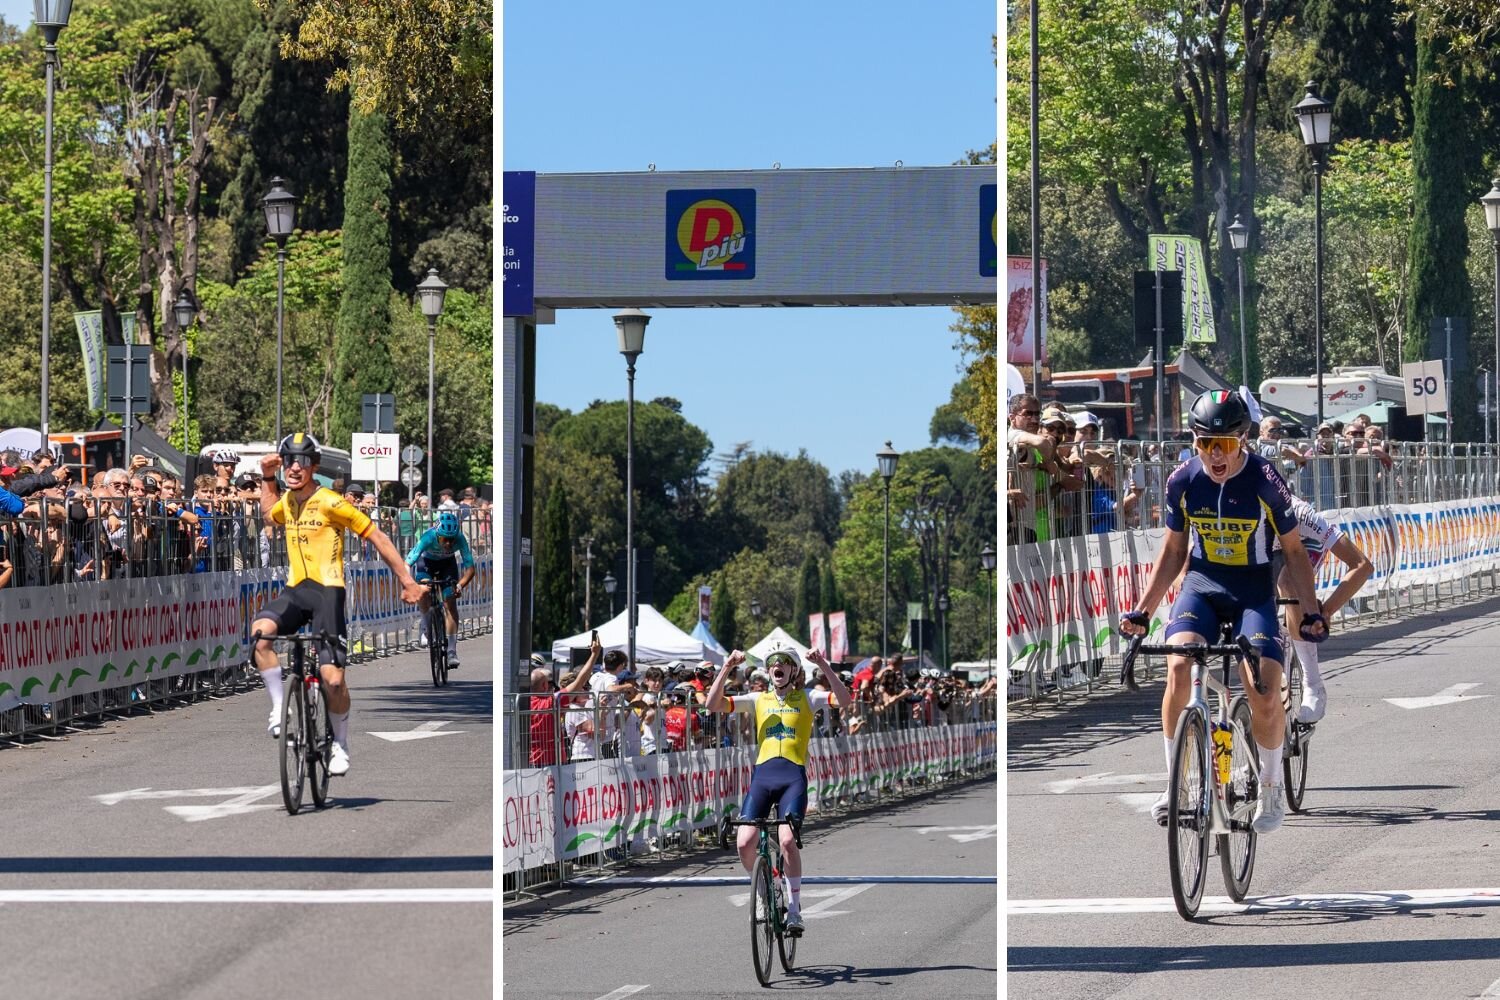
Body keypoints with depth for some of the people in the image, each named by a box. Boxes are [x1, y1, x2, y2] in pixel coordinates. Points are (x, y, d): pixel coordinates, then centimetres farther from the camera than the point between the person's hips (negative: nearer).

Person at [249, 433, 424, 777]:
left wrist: (406, 580, -4)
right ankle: (279, 707, -14)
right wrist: (266, 479, 26)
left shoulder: (330, 503, -10)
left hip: (326, 590, -5)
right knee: (260, 631, -27)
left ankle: (340, 744, 12)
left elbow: (377, 537, -5)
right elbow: (270, 512, 39)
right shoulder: (288, 500, 10)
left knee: (332, 677, -11)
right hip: (295, 589, 5)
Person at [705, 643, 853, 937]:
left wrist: (824, 667, -13)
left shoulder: (807, 699, 12)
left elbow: (844, 700, -5)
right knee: (745, 842, -12)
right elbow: (714, 704, 6)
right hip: (762, 774, 3)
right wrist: (726, 669, -4)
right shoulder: (758, 701, 16)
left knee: (787, 840, -21)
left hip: (793, 776, -3)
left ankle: (794, 907, -6)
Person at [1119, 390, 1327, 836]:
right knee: (1178, 669, -26)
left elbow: (1294, 550, -3)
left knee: (1265, 695, -18)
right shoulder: (1183, 481, -7)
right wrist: (1142, 610, 2)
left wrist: (1311, 611, -9)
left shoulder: (1265, 481, -15)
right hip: (1201, 585, 2)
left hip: (1253, 592, -2)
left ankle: (1270, 790, 8)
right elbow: (1173, 550, 7)